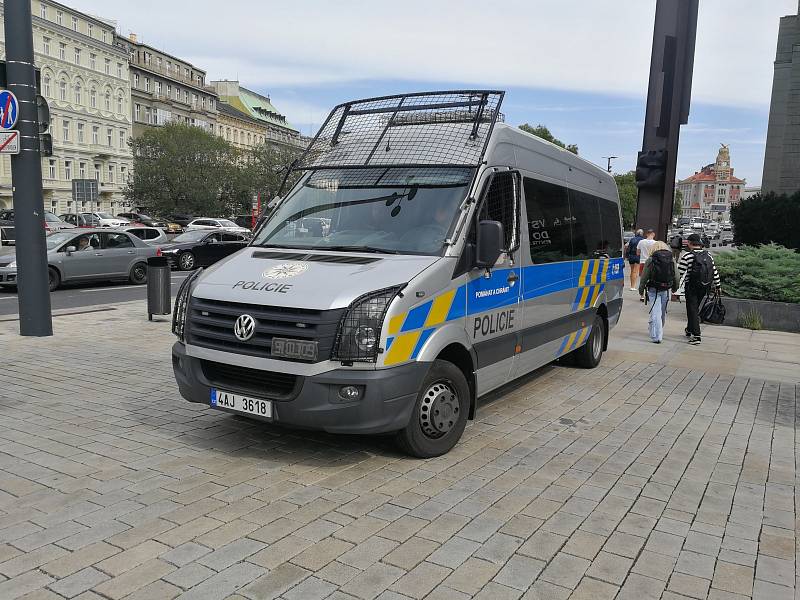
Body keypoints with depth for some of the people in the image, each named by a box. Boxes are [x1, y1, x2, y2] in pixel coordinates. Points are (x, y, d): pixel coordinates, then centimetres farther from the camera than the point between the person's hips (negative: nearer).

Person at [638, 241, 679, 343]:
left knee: (655, 314, -6)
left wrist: (641, 289, 11)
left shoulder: (650, 260, -6)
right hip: (666, 291, 4)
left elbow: (644, 277, -3)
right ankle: (660, 333, 34)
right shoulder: (672, 260, 4)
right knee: (663, 313, 18)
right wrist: (675, 288, 25)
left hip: (654, 291, -4)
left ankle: (656, 337, -14)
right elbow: (676, 277, 8)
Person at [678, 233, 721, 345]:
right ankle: (690, 330, 37)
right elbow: (715, 272, 10)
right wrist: (718, 285, 20)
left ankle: (696, 336, -8)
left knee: (692, 310, -1)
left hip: (691, 287, -6)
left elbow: (679, 273, -15)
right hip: (705, 288, 6)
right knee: (695, 309, 21)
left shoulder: (687, 256, -14)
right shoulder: (708, 255, 4)